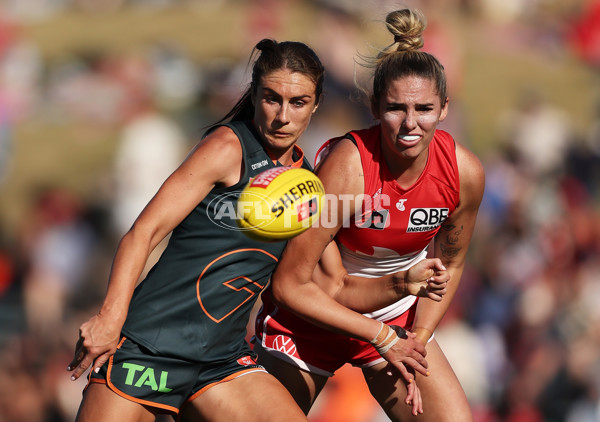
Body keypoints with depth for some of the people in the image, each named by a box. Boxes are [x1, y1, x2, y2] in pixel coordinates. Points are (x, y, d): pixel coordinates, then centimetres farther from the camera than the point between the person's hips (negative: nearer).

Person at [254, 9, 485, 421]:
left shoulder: (465, 173, -17)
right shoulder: (347, 165, -30)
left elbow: (449, 265, 3)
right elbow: (289, 284, -26)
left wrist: (417, 340, -7)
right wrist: (379, 336, -25)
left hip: (398, 317, 4)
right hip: (311, 316, -3)